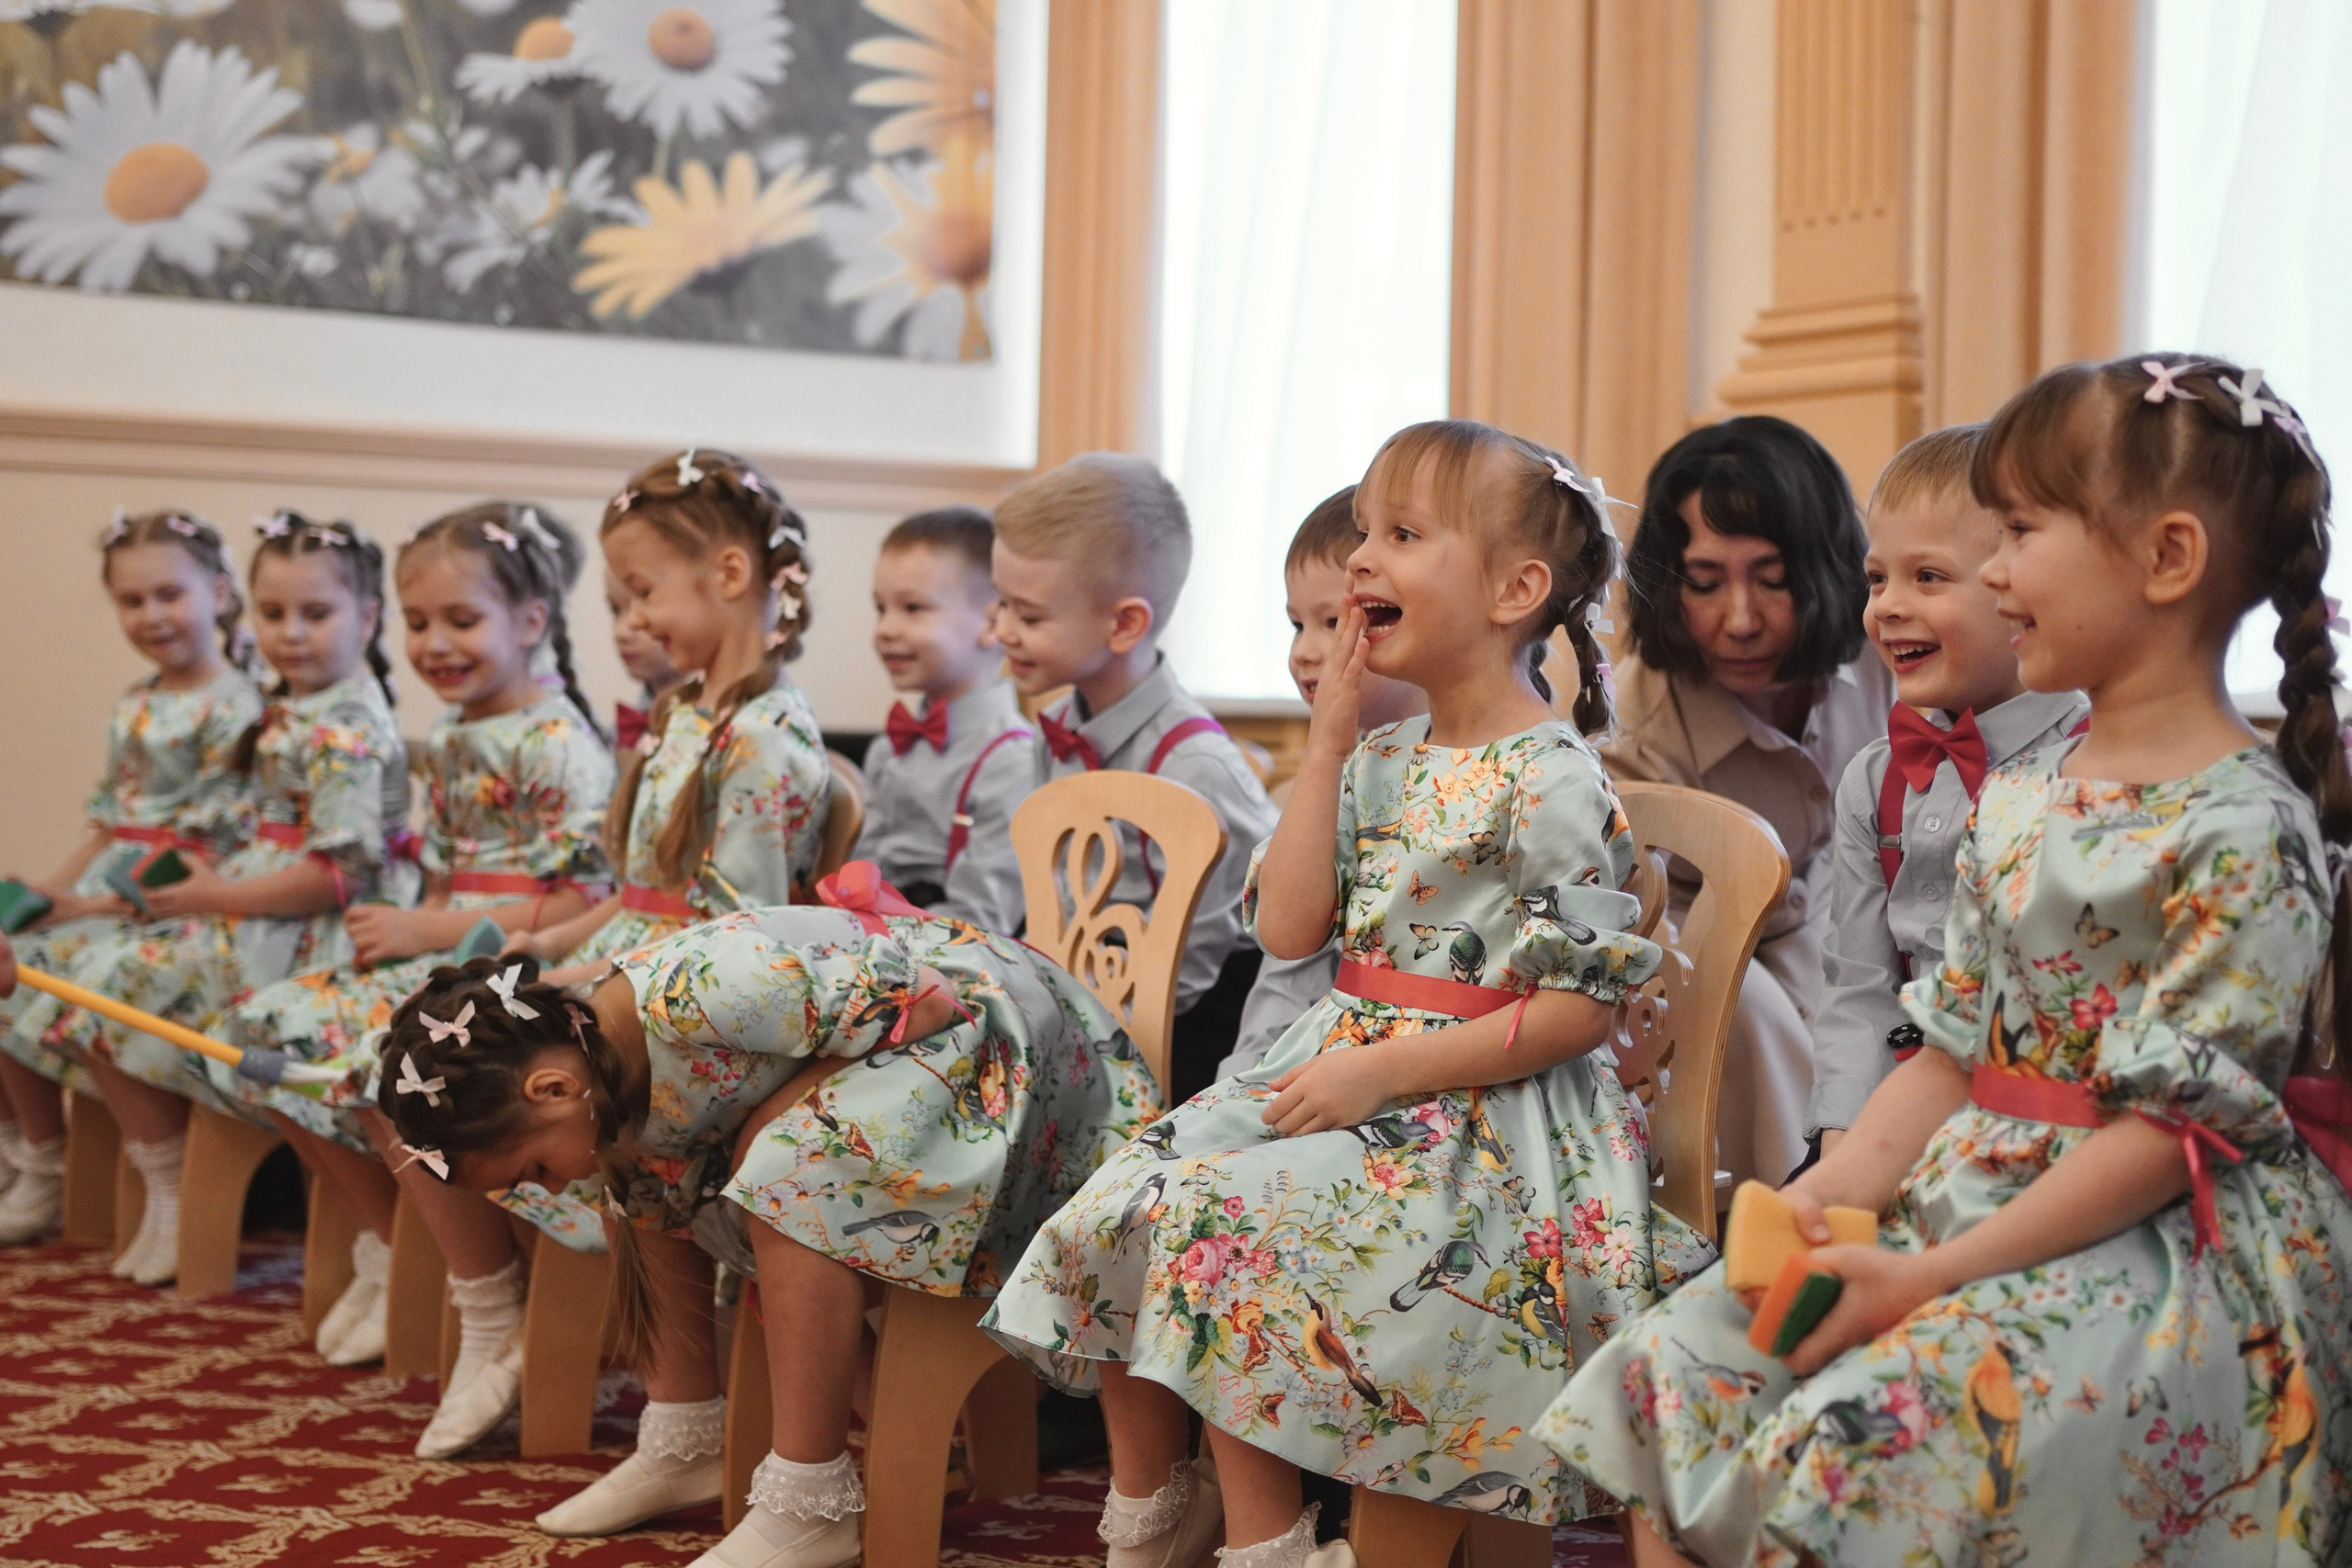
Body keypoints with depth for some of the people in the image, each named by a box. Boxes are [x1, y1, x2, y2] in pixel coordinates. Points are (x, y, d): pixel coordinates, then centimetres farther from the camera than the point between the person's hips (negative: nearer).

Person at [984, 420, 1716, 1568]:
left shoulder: (1551, 782, -13)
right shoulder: (1384, 762, 11)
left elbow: (1581, 1006, -16)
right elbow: (1289, 928, 5)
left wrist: (1383, 1072, -19)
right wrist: (1328, 743, 2)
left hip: (1471, 1104, -8)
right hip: (1344, 1065, 8)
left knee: (1227, 1230, -25)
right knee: (1115, 1213, -4)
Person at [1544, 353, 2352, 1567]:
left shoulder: (2247, 831, -14)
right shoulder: (2017, 799, 11)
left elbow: (2172, 1126, -17)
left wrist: (1934, 1277, -20)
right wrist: (1824, 1194, -3)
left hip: (2142, 1240, -8)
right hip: (1970, 1190, 8)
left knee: (1858, 1442, -29)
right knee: (1670, 1363, -8)